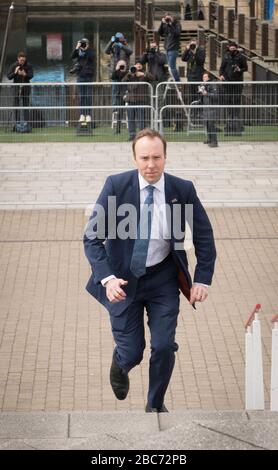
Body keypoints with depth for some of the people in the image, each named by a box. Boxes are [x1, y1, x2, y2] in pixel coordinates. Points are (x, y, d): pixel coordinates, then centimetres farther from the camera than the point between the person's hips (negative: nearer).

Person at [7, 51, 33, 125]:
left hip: (26, 87, -1)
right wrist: (15, 73, -23)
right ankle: (17, 122, 7)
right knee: (16, 105, 2)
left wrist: (25, 74, -30)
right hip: (17, 87, 1)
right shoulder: (13, 66, -4)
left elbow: (31, 76, -11)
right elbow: (9, 77, -6)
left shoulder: (29, 66, -4)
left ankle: (26, 122, -2)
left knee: (26, 105, -2)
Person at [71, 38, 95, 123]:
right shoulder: (79, 52, 7)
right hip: (80, 75, 3)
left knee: (89, 96, -4)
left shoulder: (91, 51, 1)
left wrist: (86, 50, -19)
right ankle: (82, 115, 6)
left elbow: (92, 57, -17)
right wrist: (77, 48, -17)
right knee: (81, 96, 3)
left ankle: (88, 115, -2)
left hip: (89, 76, -3)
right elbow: (72, 57, -8)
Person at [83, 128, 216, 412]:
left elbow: (204, 236, 1)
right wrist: (107, 278, -27)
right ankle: (120, 363, 42)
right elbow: (92, 237, -14)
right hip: (123, 279, -1)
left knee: (164, 346, -6)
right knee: (131, 353, 2)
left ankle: (155, 405, 22)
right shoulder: (116, 185, -15)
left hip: (163, 278, 1)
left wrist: (203, 279, -7)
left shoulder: (183, 190, -12)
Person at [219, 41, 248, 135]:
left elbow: (246, 68, 5)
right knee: (227, 101, 3)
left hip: (237, 82, -3)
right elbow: (222, 67, 14)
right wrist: (221, 75, -5)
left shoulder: (241, 57, 1)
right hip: (227, 82, 3)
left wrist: (240, 70, -15)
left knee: (236, 102, -7)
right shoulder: (226, 56, 10)